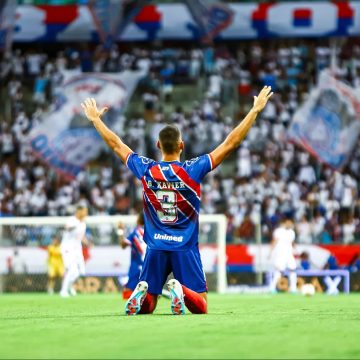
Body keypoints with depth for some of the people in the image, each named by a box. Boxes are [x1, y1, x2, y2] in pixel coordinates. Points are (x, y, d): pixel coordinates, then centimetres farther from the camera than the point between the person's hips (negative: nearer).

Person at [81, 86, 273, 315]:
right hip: (185, 249, -3)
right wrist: (255, 110, -2)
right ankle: (181, 290, -31)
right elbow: (230, 143, -8)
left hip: (156, 248, 3)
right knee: (201, 308, 0)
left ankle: (142, 291, -23)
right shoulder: (193, 170, -9)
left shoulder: (146, 170, -2)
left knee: (146, 307, 11)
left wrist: (96, 119, 26)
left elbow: (116, 145, 12)